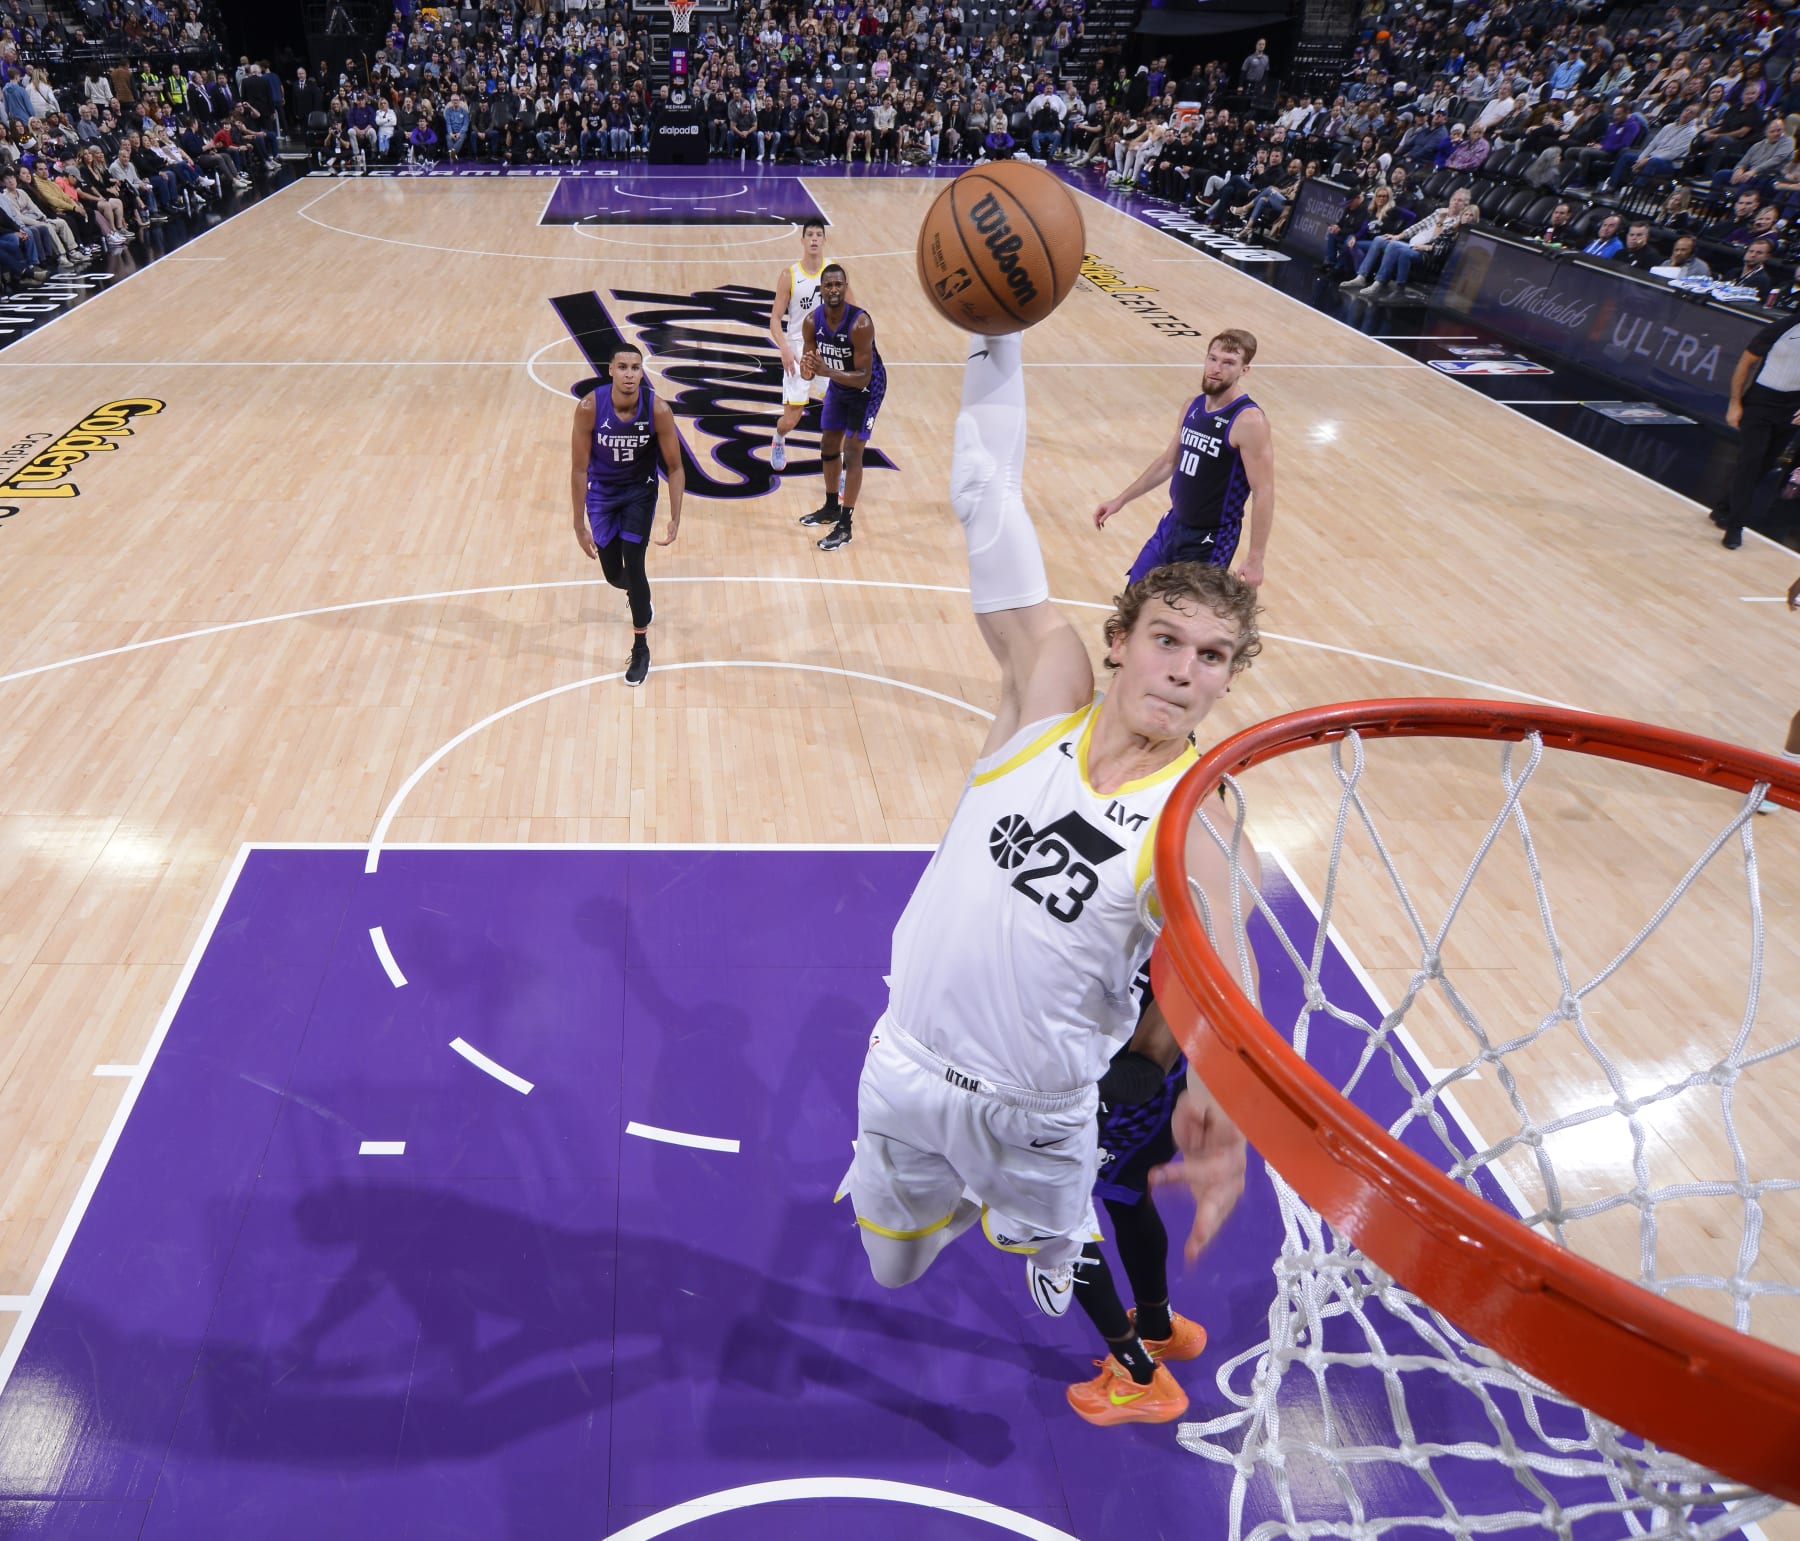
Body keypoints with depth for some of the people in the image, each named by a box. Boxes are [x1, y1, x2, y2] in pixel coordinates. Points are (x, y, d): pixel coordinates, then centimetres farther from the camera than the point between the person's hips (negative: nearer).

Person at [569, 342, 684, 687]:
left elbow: (675, 468, -14)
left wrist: (675, 519, -19)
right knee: (613, 574, 9)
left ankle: (641, 649, 4)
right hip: (601, 491, 1)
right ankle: (637, 595, 49)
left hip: (640, 490, -1)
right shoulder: (589, 408, -27)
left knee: (633, 565, -13)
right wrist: (579, 523, -18)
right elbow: (579, 469, -18)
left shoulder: (658, 410, -25)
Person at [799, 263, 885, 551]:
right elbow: (808, 371, -11)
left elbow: (863, 377, -34)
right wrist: (808, 370, -36)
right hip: (838, 385, 6)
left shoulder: (860, 324, -34)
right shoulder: (812, 322, -17)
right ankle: (831, 508, 36)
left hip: (867, 388, -6)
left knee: (852, 452, -10)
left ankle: (845, 527, -4)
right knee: (828, 446, 15)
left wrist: (828, 372, -47)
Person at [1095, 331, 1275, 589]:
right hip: (1173, 524, 8)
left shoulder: (1249, 421, -20)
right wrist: (1120, 500, 17)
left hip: (1211, 539, -8)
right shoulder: (1193, 406, 3)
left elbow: (1264, 493, -21)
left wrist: (1255, 559, -24)